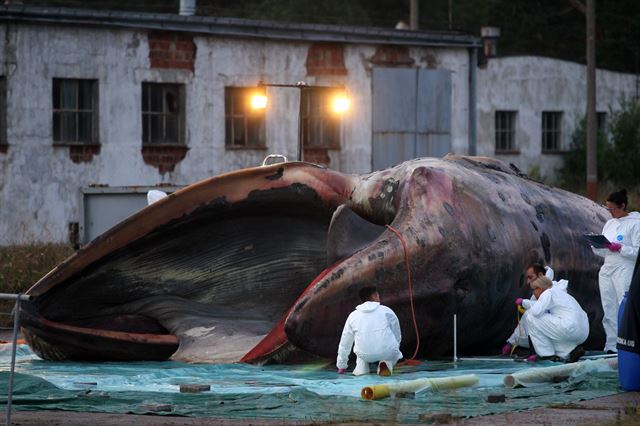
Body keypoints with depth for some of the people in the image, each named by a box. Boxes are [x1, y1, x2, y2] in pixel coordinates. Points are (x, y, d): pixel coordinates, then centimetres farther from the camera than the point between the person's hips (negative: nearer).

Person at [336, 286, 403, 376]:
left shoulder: (353, 316, 12)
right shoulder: (386, 311, 7)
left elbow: (345, 343, 19)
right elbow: (397, 336, 16)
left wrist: (341, 366, 31)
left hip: (365, 355, 2)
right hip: (387, 352, -2)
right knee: (394, 353, 33)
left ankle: (361, 367, 10)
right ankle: (386, 363, 0)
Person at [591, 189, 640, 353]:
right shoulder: (609, 224, 16)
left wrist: (620, 248, -20)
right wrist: (595, 245, -1)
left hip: (624, 271, -7)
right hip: (607, 270, 7)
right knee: (609, 312, 6)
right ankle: (611, 346, 10)